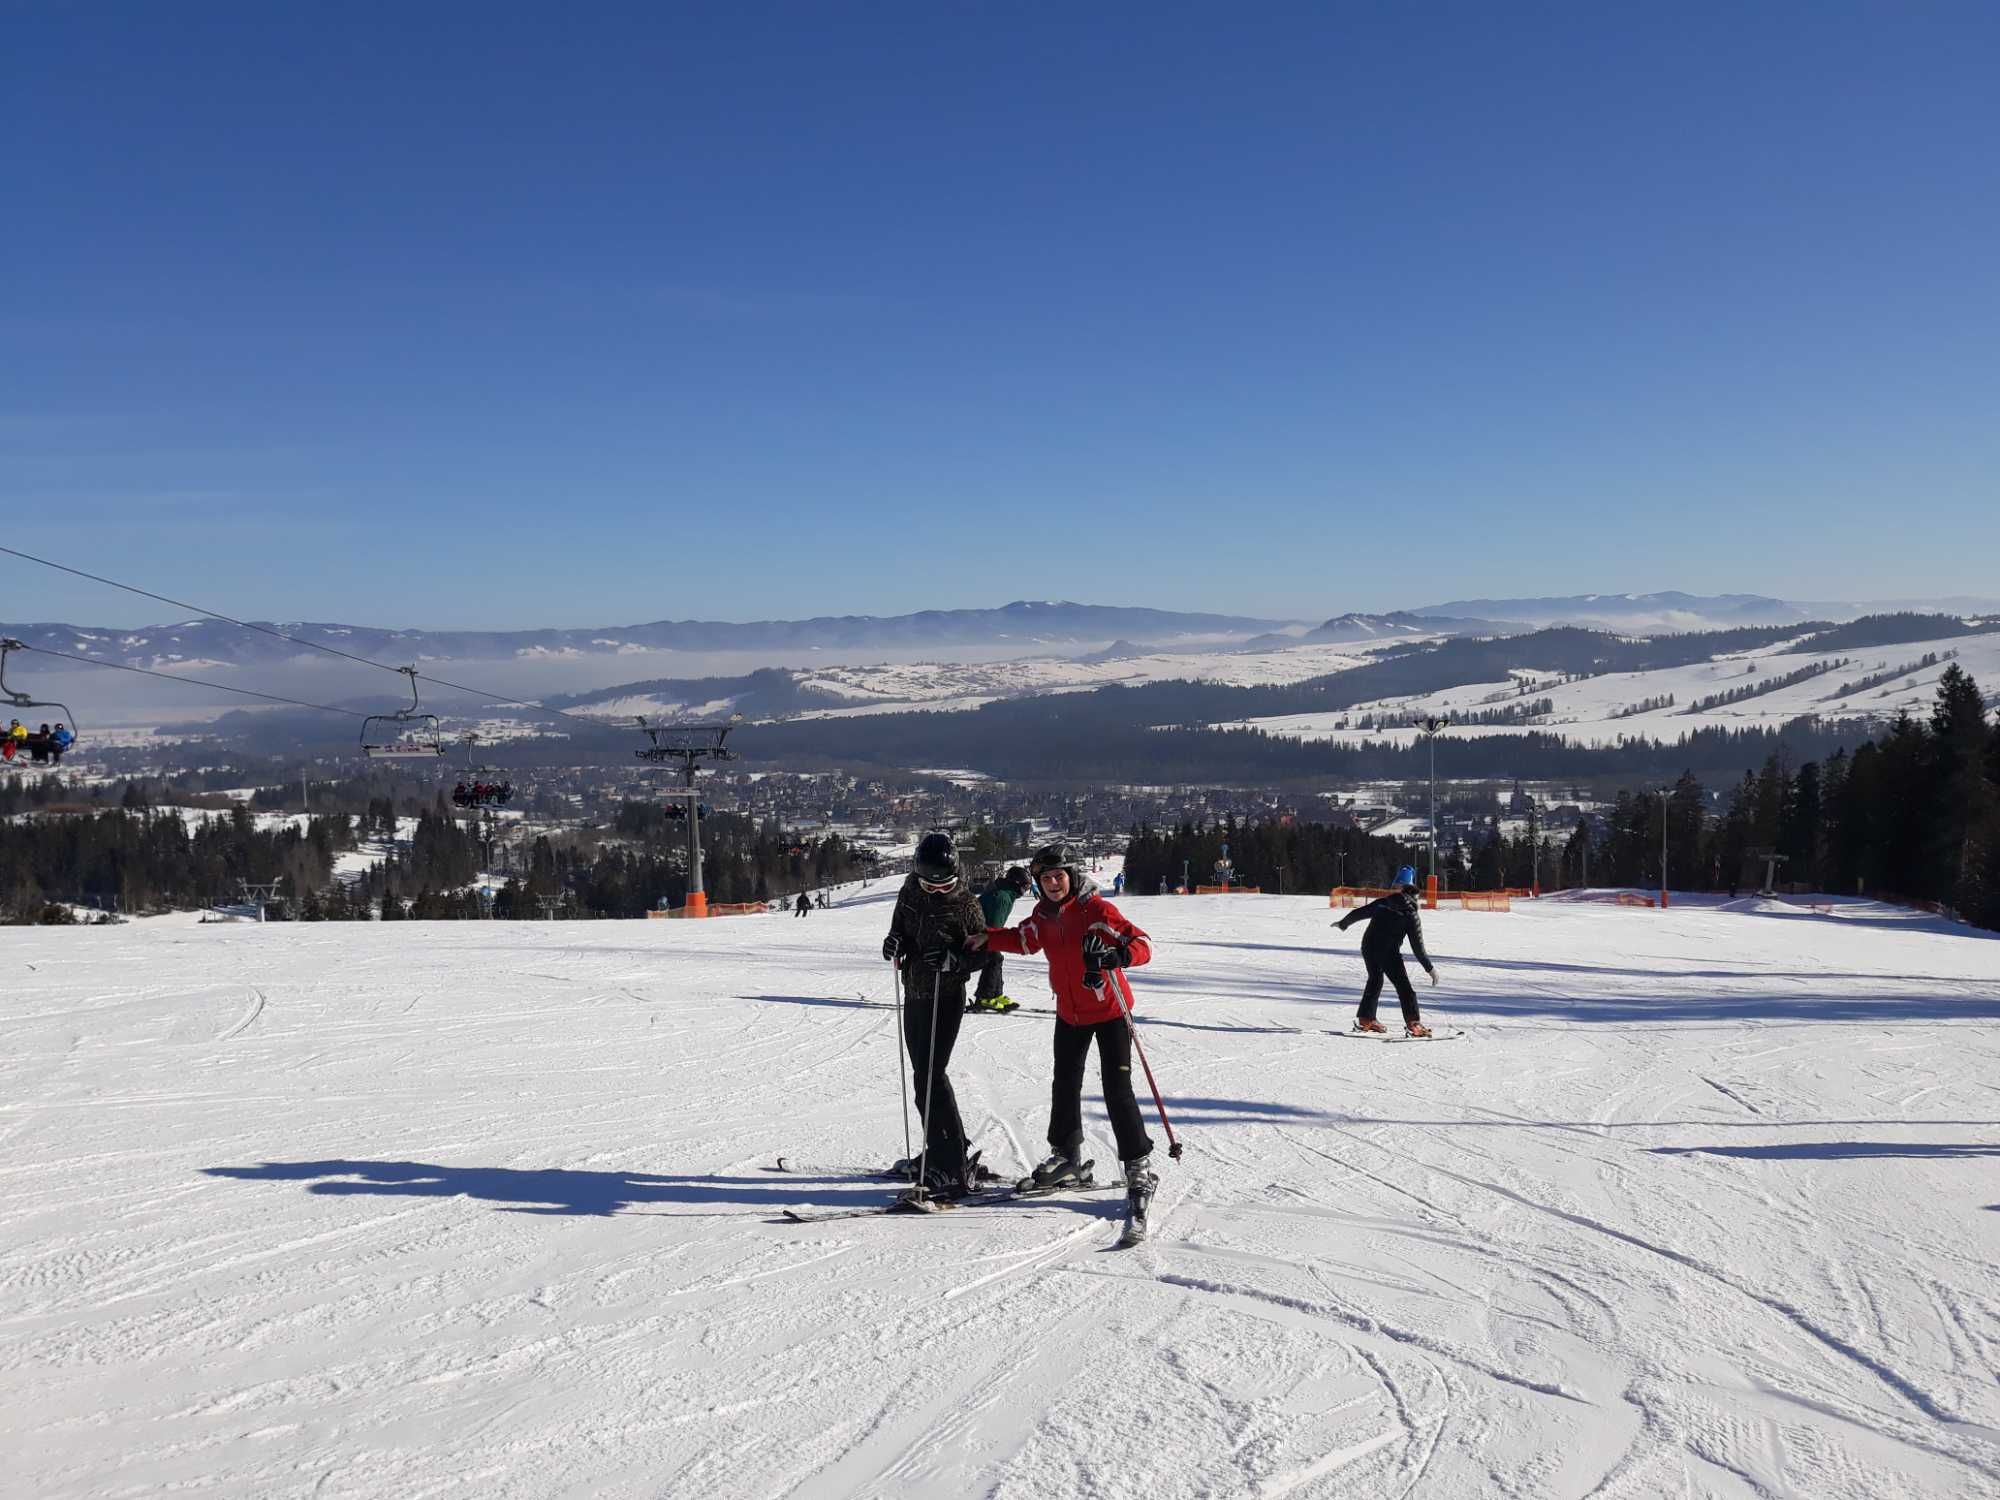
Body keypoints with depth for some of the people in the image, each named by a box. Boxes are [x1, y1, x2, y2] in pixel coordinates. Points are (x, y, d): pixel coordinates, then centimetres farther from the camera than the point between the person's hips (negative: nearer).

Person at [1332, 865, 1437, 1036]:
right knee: (1403, 986, 0)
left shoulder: (1382, 903, 6)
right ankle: (1413, 1023, -10)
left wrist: (1343, 923, 36)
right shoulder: (1411, 916, -4)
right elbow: (1418, 947, -6)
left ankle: (1365, 1019, 28)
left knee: (1374, 980, 24)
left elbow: (1358, 913, 18)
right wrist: (1430, 968, 0)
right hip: (1389, 952, -5)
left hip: (1368, 948, 5)